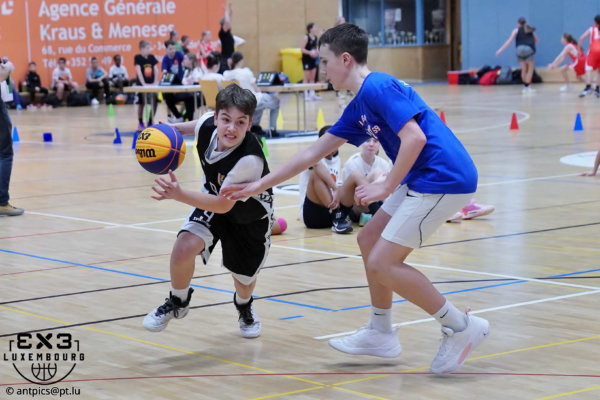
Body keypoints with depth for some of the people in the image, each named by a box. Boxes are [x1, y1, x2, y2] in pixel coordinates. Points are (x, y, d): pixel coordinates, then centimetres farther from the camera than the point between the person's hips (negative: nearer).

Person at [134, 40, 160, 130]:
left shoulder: (151, 57, 7)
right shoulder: (138, 57, -7)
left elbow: (156, 70, 6)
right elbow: (138, 71, -14)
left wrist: (155, 82, -4)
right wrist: (143, 83, -20)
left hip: (152, 84, 4)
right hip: (141, 85, -4)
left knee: (154, 103, -1)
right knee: (141, 103, 0)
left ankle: (150, 122, 11)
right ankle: (140, 123, 10)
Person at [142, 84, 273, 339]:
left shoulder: (250, 160, -41)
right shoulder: (208, 125, -25)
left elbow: (224, 205, -35)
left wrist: (179, 195, -44)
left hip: (251, 216, -3)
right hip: (213, 199, 3)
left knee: (244, 280, 15)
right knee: (184, 247, -24)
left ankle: (244, 308, 55)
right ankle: (178, 302, 7)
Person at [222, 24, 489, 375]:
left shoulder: (379, 88, -13)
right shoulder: (358, 108, 17)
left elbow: (415, 137, -24)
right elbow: (312, 153, 22)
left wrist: (386, 188, -17)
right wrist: (258, 186, 24)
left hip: (443, 178, -10)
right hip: (421, 179, 10)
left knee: (382, 264, -10)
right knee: (370, 240, 18)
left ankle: (461, 327, -1)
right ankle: (381, 333, 27)